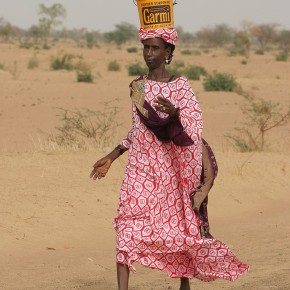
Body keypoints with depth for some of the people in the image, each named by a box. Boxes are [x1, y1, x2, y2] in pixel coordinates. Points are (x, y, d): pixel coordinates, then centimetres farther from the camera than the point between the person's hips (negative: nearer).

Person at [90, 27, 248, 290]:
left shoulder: (180, 86, -4)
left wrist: (174, 113, -34)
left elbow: (193, 126, -14)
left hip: (170, 169, -3)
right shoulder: (137, 86, 9)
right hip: (139, 168, 3)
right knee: (127, 225, -11)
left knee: (179, 228, 7)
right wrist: (111, 157, 20)